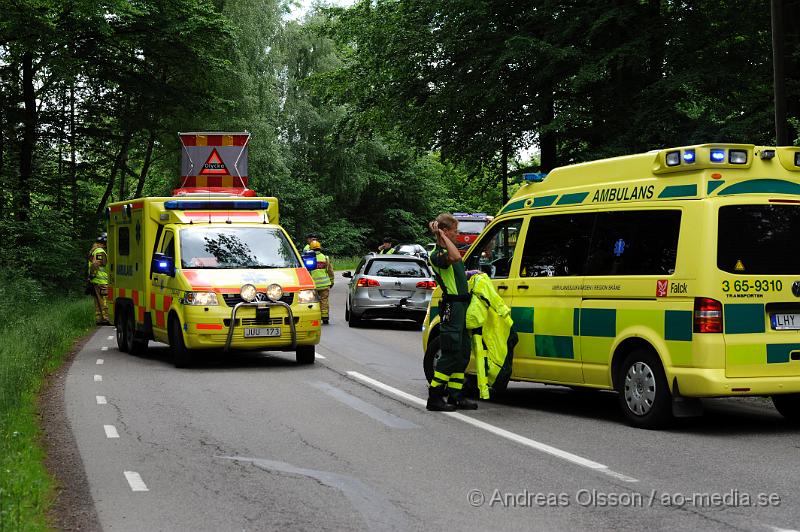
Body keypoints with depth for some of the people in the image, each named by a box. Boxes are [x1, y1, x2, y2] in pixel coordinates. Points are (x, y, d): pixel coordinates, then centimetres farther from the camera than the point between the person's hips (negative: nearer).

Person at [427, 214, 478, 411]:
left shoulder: (447, 251, 17)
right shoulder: (436, 254, -14)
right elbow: (455, 257, -35)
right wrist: (442, 236, -27)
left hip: (461, 305, 10)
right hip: (451, 305, -10)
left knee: (462, 352, 12)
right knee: (451, 353, -9)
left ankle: (456, 396, 18)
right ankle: (434, 398, -5)